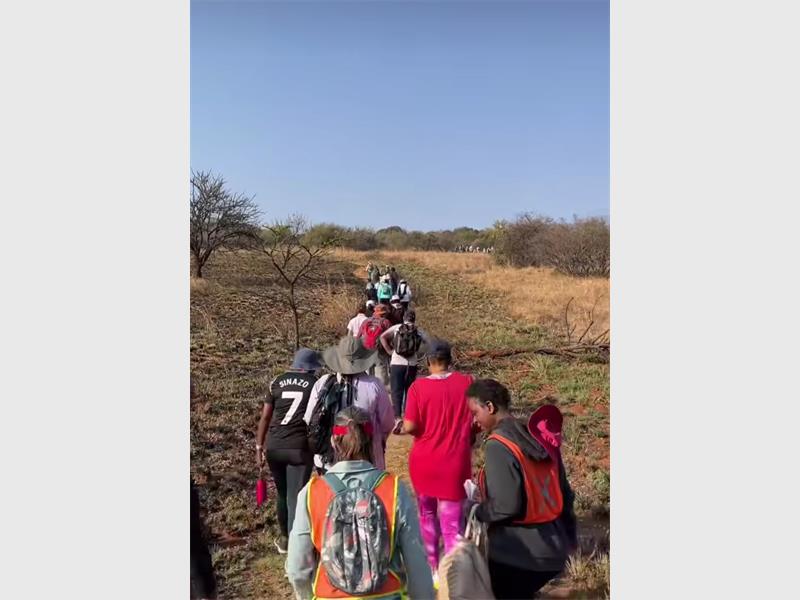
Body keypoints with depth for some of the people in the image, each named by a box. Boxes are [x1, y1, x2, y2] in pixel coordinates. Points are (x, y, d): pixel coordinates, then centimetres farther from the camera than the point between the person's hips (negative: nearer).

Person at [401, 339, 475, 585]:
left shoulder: (418, 387, -11)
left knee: (427, 516, 21)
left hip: (424, 461, 0)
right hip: (455, 463, 0)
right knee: (452, 523, 5)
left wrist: (402, 427, 8)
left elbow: (409, 427, -14)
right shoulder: (467, 382, -7)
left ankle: (432, 569, 33)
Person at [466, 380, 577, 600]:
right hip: (553, 549, 8)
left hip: (516, 553, -8)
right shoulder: (539, 437, 6)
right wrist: (569, 536, 23)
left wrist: (476, 512, -5)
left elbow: (506, 506, -23)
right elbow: (564, 493, 12)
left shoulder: (498, 445, -18)